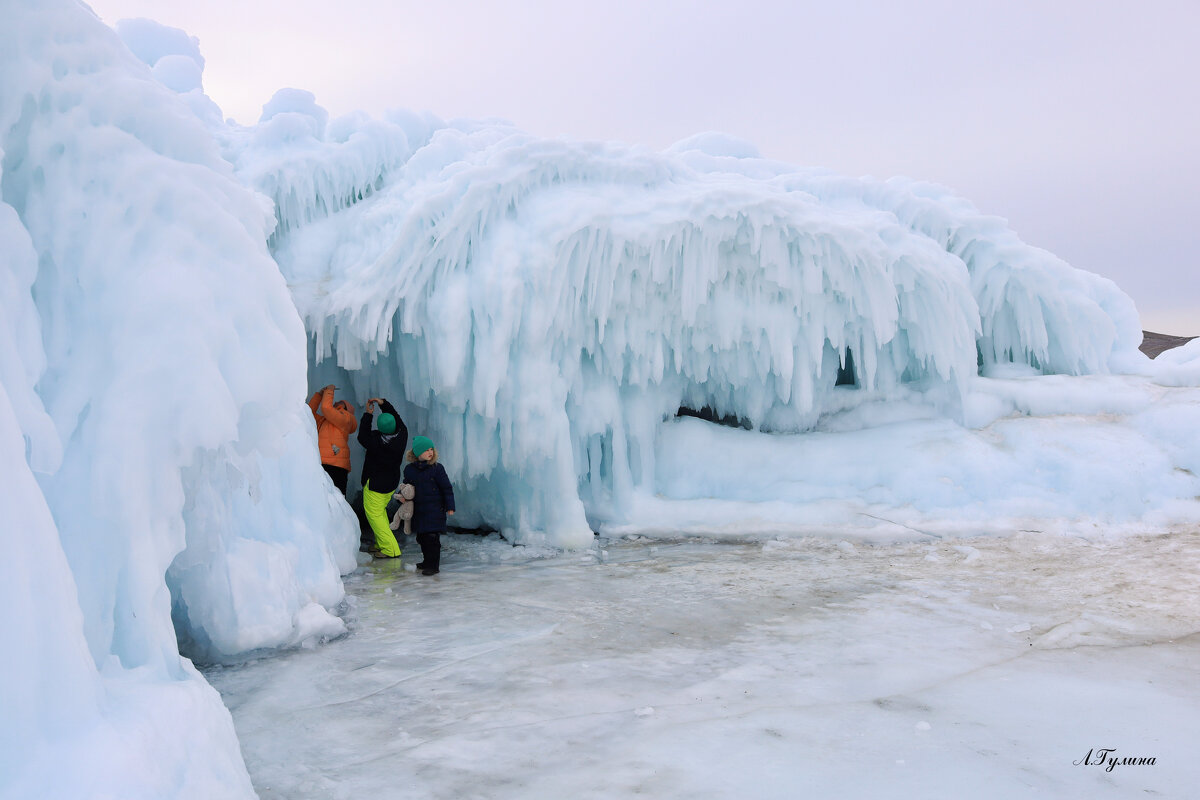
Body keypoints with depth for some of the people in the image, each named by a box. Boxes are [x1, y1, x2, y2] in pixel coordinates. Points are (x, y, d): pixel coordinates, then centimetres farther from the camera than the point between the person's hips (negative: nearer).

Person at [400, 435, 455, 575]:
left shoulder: (437, 468, -6)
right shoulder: (409, 469, 4)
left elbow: (447, 489, -3)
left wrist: (450, 506, -6)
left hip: (435, 509, -4)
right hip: (418, 510, 5)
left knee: (432, 537, -8)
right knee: (422, 537, 12)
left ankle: (434, 565, -2)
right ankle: (428, 561, 29)